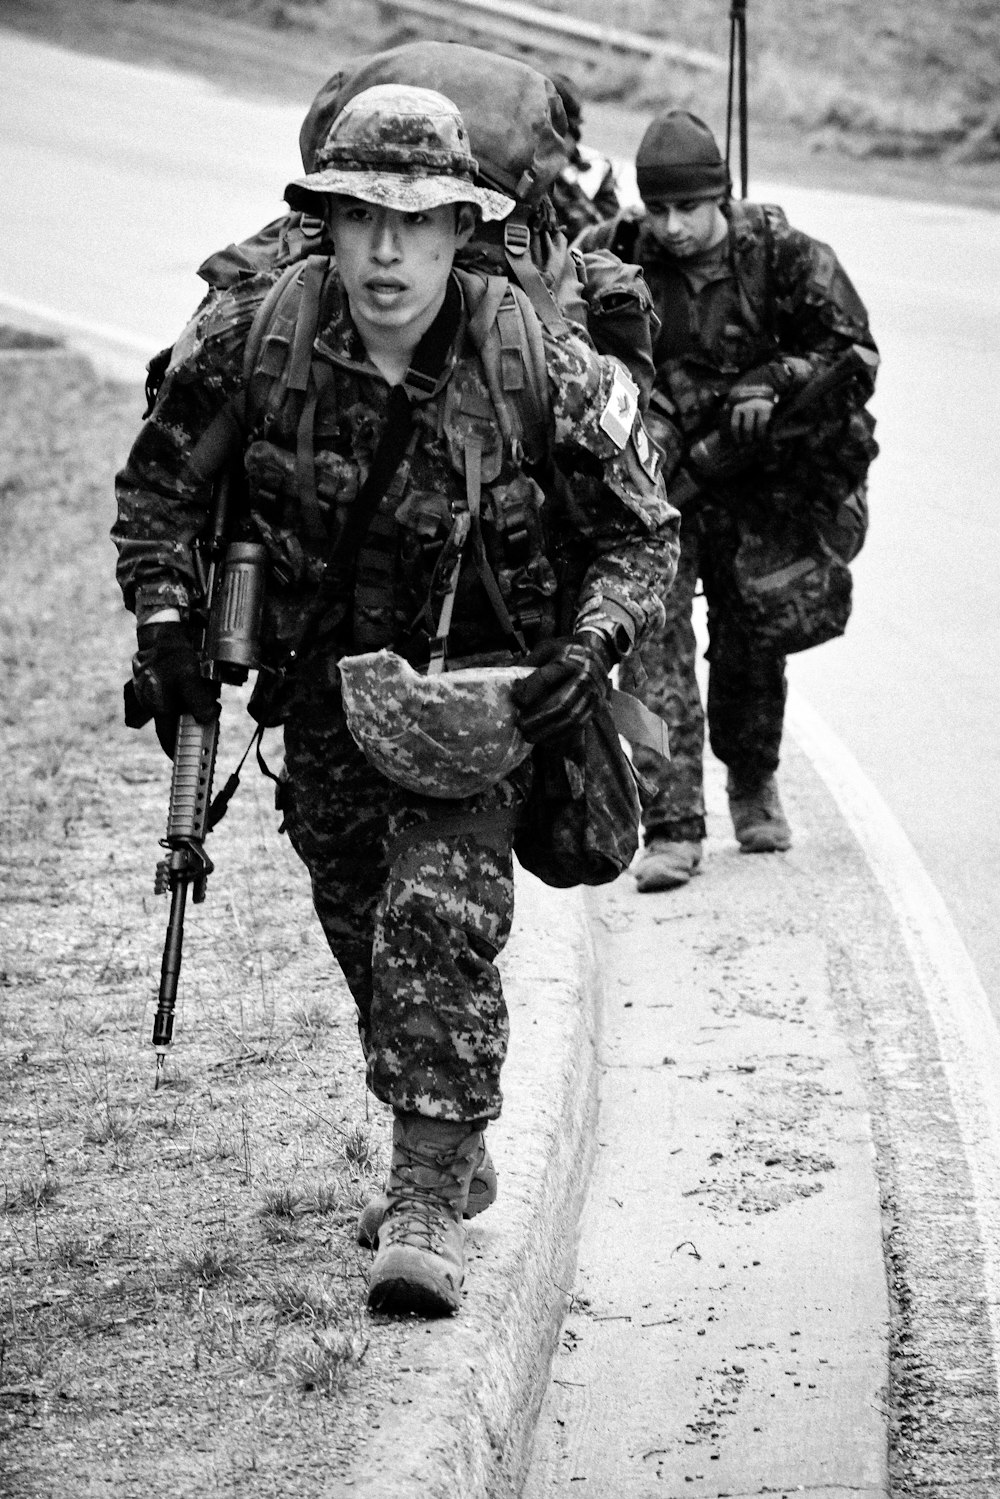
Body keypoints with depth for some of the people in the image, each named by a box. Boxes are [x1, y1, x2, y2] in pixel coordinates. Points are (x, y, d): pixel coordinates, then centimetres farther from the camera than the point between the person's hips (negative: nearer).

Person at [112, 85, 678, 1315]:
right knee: (364, 934, 15)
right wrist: (163, 625, -11)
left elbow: (641, 536, -7)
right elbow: (156, 486, 1)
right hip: (323, 690, 4)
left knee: (437, 921, -21)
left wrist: (592, 647, -24)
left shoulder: (541, 371, -19)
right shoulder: (251, 336, -15)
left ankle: (428, 1207, -16)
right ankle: (453, 1154, 38)